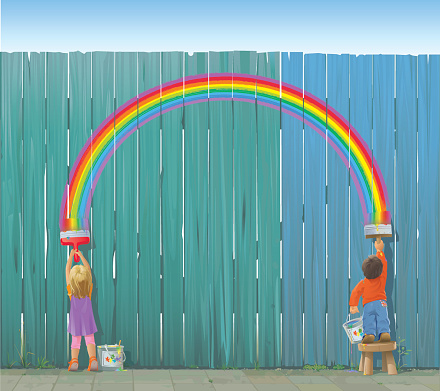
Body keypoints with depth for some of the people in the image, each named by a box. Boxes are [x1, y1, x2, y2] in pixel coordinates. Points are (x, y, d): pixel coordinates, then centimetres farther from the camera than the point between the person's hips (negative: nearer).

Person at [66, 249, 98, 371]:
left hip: (75, 320, 0)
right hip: (87, 319, 0)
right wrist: (81, 255, 7)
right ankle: (93, 359, -20)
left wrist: (71, 255, 3)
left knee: (75, 341, 6)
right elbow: (88, 268, 1)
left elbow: (67, 269, -4)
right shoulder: (89, 288, -10)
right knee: (90, 340, 2)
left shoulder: (71, 288, -12)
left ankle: (74, 360, -13)